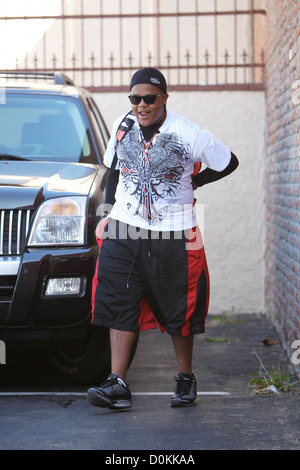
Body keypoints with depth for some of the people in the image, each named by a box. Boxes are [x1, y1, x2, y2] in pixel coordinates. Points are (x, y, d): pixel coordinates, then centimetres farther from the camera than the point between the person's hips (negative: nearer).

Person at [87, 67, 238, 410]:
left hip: (173, 236, -3)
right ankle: (117, 384, -6)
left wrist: (194, 182, 1)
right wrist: (109, 212, 11)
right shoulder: (122, 127, 3)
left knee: (179, 310, 6)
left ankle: (186, 378, 23)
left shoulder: (190, 135, -9)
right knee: (119, 305, -6)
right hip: (124, 229, 3)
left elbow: (229, 163, 4)